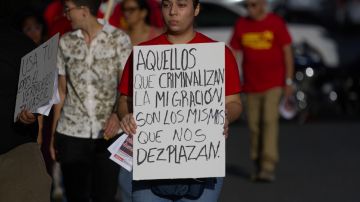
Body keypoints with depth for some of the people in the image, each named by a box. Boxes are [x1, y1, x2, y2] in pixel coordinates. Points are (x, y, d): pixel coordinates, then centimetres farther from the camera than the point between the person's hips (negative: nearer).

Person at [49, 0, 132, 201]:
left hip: (108, 132, -2)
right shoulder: (65, 42, 8)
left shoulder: (119, 39, -2)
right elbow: (62, 90, 12)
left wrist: (118, 114, -24)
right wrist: (53, 134, 8)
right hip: (71, 132, 2)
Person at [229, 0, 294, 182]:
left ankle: (268, 168, -19)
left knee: (270, 120, -15)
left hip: (273, 84, -3)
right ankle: (258, 165, 17)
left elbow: (287, 52, -1)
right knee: (255, 125, 4)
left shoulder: (276, 23, -3)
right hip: (252, 85, 3)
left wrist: (289, 81, -5)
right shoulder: (241, 25, 5)